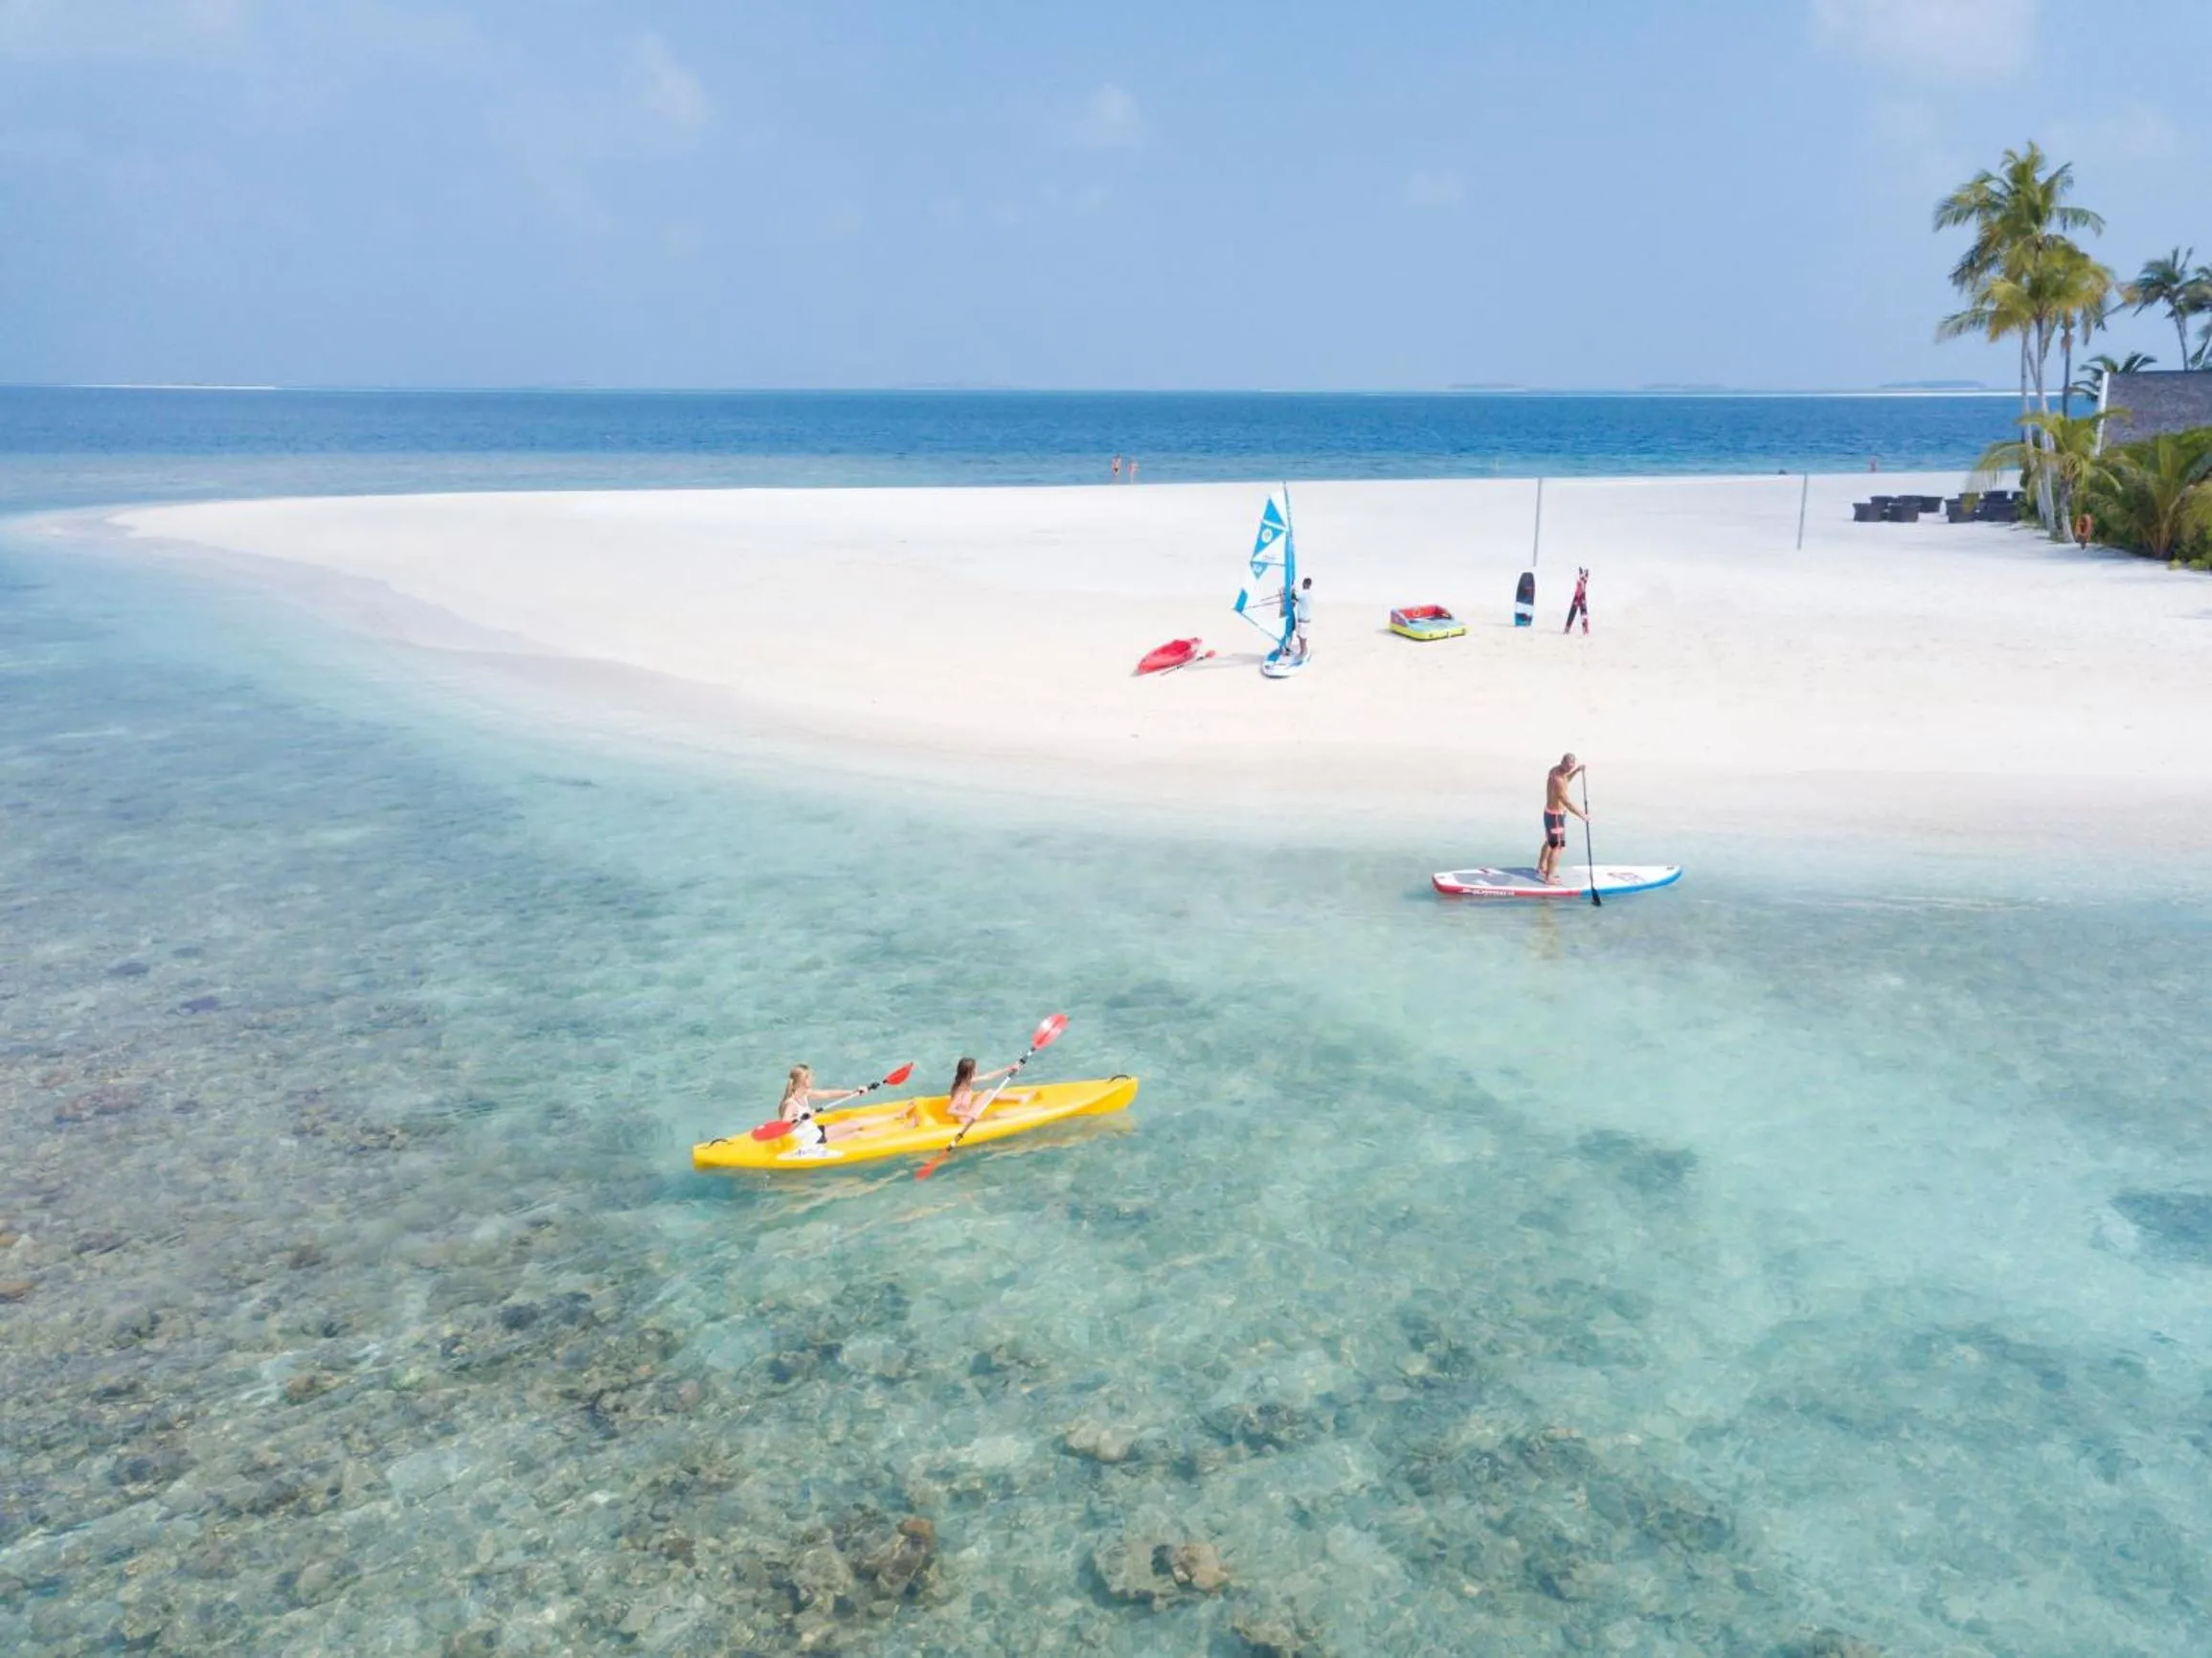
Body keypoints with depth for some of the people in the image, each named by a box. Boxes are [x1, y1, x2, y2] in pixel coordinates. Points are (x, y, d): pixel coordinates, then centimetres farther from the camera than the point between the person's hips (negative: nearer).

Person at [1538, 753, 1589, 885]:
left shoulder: (1555, 770, -2)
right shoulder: (1557, 779, -30)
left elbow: (1565, 780, 22)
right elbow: (1567, 803, -28)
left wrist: (1576, 771, 7)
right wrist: (1583, 816, -20)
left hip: (1550, 811, 10)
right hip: (1555, 815, -10)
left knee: (1550, 842, 25)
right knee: (1557, 846, 0)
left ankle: (1541, 869, 39)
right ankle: (1549, 877, 7)